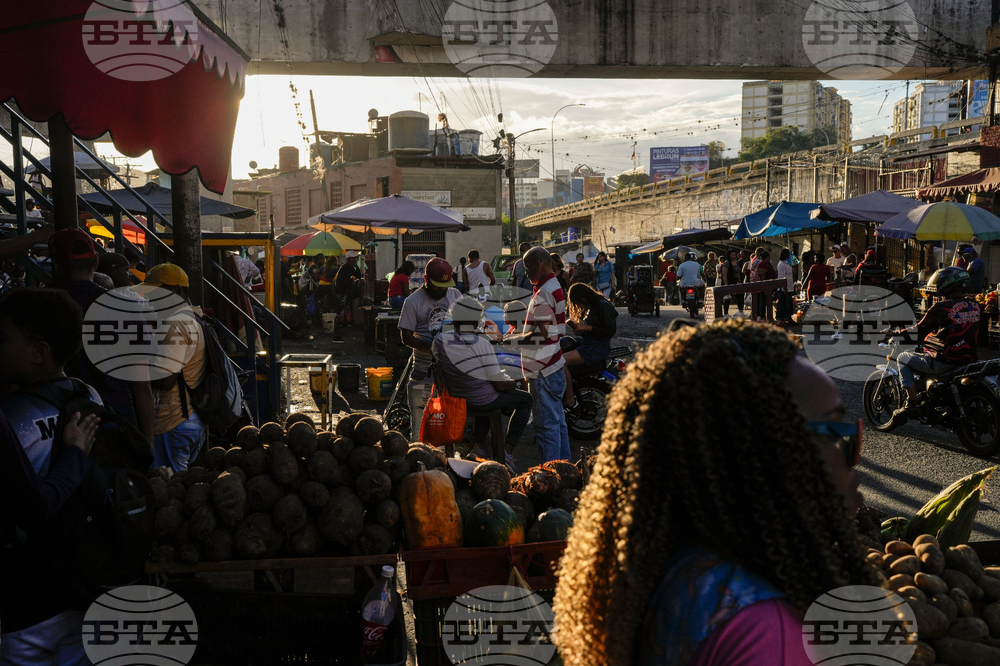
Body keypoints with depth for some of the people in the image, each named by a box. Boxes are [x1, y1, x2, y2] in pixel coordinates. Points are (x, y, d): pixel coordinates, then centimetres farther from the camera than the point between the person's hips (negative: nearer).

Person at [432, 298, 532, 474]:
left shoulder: (440, 341, -9)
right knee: (526, 400, 17)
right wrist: (515, 383, 2)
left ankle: (478, 445, 31)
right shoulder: (481, 344, -23)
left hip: (455, 399, 6)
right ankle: (507, 451, 8)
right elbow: (500, 385, -17)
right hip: (482, 401, -6)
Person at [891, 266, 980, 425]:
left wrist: (897, 332, 7)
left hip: (944, 361, -7)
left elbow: (918, 333, -9)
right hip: (969, 358, 7)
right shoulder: (974, 305, 6)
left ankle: (911, 402, 2)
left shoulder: (941, 308, -15)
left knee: (902, 358, 12)